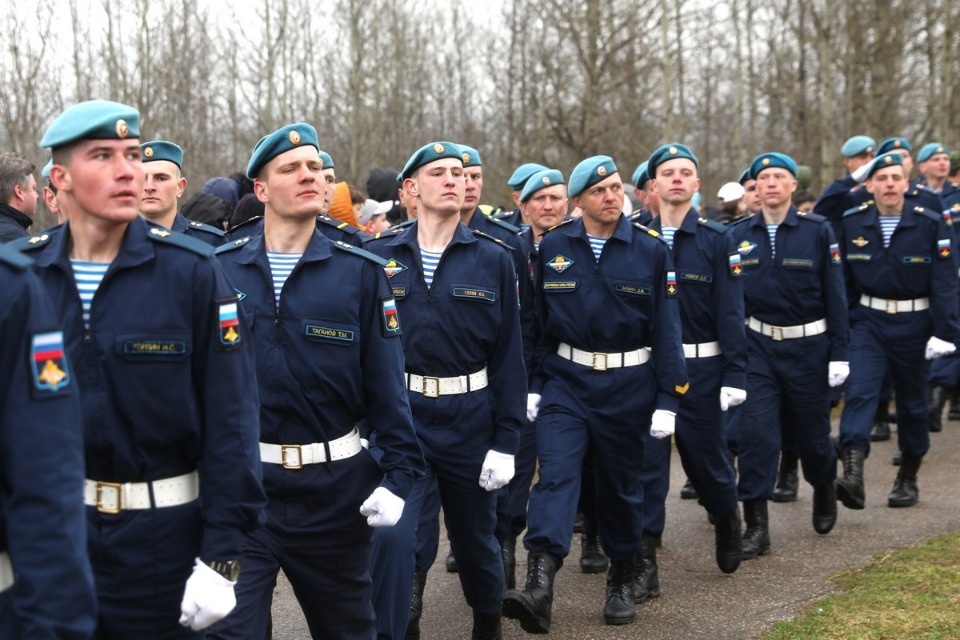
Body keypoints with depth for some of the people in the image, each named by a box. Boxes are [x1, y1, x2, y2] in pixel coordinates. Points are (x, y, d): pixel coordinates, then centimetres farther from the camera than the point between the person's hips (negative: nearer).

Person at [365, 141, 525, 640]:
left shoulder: (493, 259, -2)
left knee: (475, 534, 17)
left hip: (470, 417, 1)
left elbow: (509, 355, -3)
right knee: (389, 535, -14)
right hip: (399, 415, -1)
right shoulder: (379, 257, -2)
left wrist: (506, 441, -6)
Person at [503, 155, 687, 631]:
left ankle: (621, 582, 31)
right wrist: (534, 383, 4)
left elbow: (667, 328, -4)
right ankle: (539, 588, -25)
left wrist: (668, 398, -6)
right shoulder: (553, 247, 0)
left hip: (628, 387, 0)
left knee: (620, 485, 11)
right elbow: (538, 321, 5)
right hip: (566, 382, 0)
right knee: (555, 475, -15)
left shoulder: (651, 250, -4)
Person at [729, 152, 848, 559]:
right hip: (758, 346, 1)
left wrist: (839, 353, -7)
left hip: (808, 347, -1)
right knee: (755, 433, -7)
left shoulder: (818, 231, -6)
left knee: (810, 433, 11)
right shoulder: (739, 235, 0)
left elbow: (835, 296, -5)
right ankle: (756, 526, 0)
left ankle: (824, 487, 43)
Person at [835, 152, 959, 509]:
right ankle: (853, 475, -28)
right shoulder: (851, 224, -2)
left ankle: (908, 478, 27)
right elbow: (842, 279, 5)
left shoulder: (931, 224, -8)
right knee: (859, 393, -17)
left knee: (912, 403, 10)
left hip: (914, 325, -1)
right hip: (869, 322, 1)